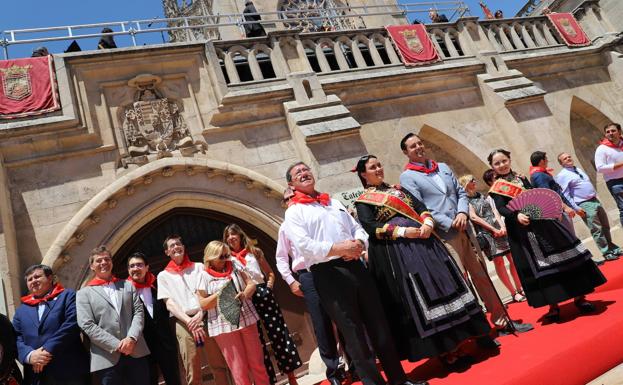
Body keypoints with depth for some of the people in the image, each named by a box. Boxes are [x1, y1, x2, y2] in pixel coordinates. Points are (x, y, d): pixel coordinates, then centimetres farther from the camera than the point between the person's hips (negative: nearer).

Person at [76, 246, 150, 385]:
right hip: (106, 358, -2)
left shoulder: (128, 286, 16)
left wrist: (131, 338, -10)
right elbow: (87, 325, -4)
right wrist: (117, 345, -11)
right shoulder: (84, 293, 7)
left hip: (136, 353, 2)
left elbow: (138, 312, 7)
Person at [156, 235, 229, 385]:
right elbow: (169, 303, 2)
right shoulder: (163, 275, 13)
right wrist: (189, 321, -11)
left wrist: (200, 314, -12)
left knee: (219, 366, 0)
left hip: (205, 318, 1)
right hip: (183, 323, -1)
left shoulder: (199, 267, 16)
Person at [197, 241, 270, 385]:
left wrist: (245, 294, -15)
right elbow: (203, 304, -4)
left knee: (257, 362, 9)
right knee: (238, 367, 5)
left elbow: (251, 284, 5)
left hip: (246, 319, 3)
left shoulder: (235, 267, 7)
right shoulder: (204, 277, -3)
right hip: (224, 325, -3)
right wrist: (219, 293, -16)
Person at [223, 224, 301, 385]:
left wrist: (268, 287, 1)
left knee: (278, 333, 0)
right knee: (256, 341, 5)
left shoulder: (255, 252, 11)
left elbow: (270, 273, 16)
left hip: (262, 294, 1)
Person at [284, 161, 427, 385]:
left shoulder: (334, 203, 22)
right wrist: (341, 248, -18)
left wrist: (358, 244, -5)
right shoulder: (294, 212, 2)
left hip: (355, 266, 6)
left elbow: (358, 228, 18)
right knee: (353, 333, -1)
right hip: (328, 274, -5)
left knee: (379, 324, 9)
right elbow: (304, 245, -13)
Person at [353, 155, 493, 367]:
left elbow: (421, 207, 13)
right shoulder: (363, 202, 3)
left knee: (440, 284, 2)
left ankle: (453, 344, 12)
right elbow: (371, 227, -10)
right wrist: (403, 232, -19)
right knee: (417, 296, -5)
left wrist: (427, 224, -8)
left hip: (423, 241, 5)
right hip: (397, 250, -5)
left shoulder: (398, 189, 21)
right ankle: (443, 350, 3)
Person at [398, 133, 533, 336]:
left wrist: (463, 213, -5)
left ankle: (502, 321, 21)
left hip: (464, 230, 6)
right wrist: (449, 224, -14)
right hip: (444, 237, -6)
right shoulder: (407, 177, -2)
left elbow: (461, 192, 15)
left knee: (482, 276, 10)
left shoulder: (443, 167, 17)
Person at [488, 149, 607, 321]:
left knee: (563, 255, 3)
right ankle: (553, 305, 5)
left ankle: (579, 297, 14)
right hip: (522, 228, -5)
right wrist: (516, 215, -34)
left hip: (542, 220, 5)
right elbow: (501, 208, -16)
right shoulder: (497, 188, -3)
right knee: (538, 264, -3)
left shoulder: (521, 178, 13)